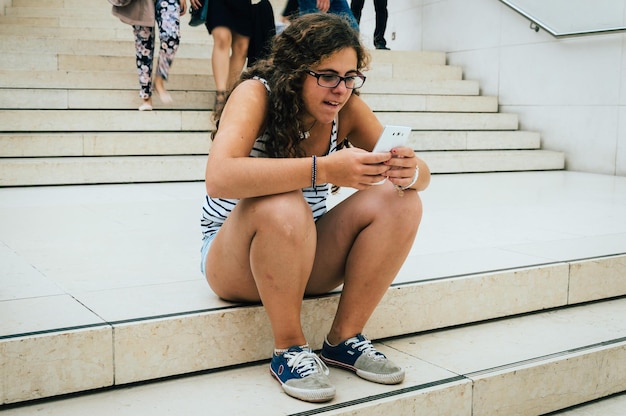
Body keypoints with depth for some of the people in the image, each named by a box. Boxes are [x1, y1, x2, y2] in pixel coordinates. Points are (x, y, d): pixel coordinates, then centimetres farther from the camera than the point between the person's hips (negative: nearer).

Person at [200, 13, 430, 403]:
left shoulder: (347, 109, -7)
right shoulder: (256, 94, -19)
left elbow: (421, 176, -6)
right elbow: (219, 177, -38)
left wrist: (408, 171, -31)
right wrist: (323, 169, -45)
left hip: (307, 258, 5)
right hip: (234, 260, -4)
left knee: (401, 202, -15)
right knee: (283, 208, -37)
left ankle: (344, 339, -8)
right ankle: (290, 349, -16)